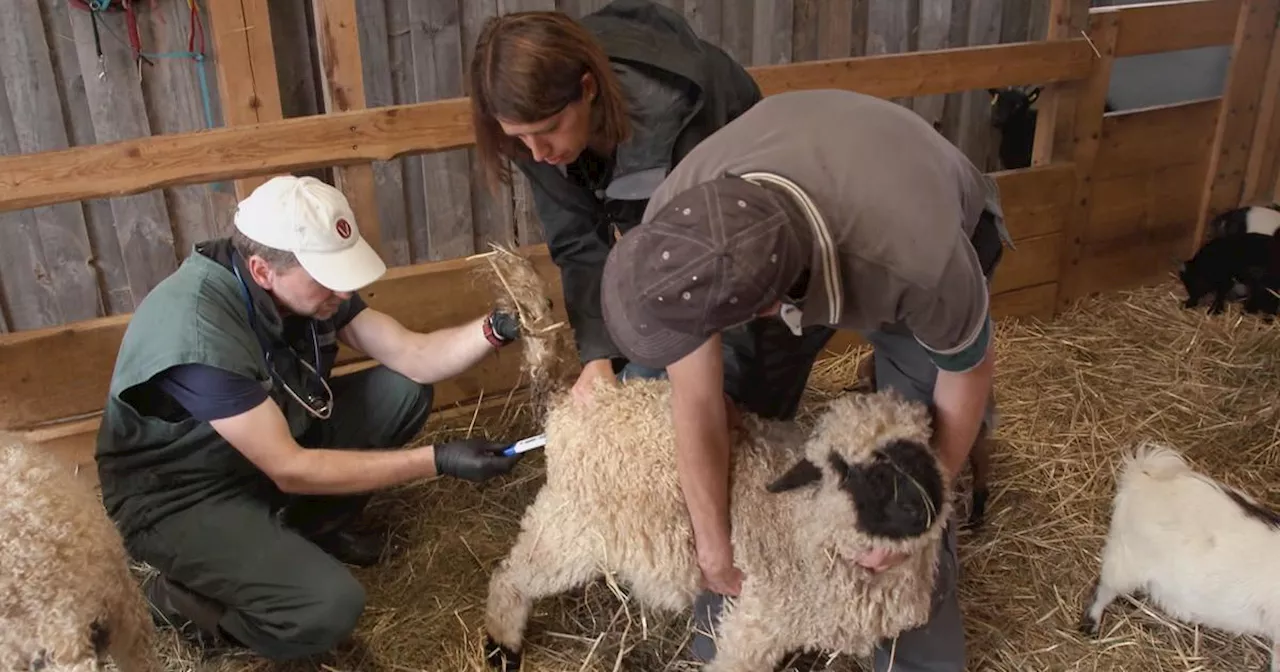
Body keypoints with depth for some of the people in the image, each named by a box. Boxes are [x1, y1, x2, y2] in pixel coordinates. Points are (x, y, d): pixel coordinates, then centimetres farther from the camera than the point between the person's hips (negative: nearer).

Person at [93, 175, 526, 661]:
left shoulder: (309, 282, -10)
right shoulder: (196, 332, -34)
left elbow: (414, 358, -9)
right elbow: (290, 470, -31)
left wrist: (493, 329, -29)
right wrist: (438, 461, -31)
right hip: (180, 497, -8)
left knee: (405, 390, -5)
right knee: (330, 607, -26)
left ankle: (312, 529, 9)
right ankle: (180, 599, 2)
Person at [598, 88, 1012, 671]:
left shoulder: (920, 262, -46)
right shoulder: (675, 217, -37)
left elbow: (968, 367, -21)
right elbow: (697, 407, -24)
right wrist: (714, 548, -15)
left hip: (940, 234, -2)